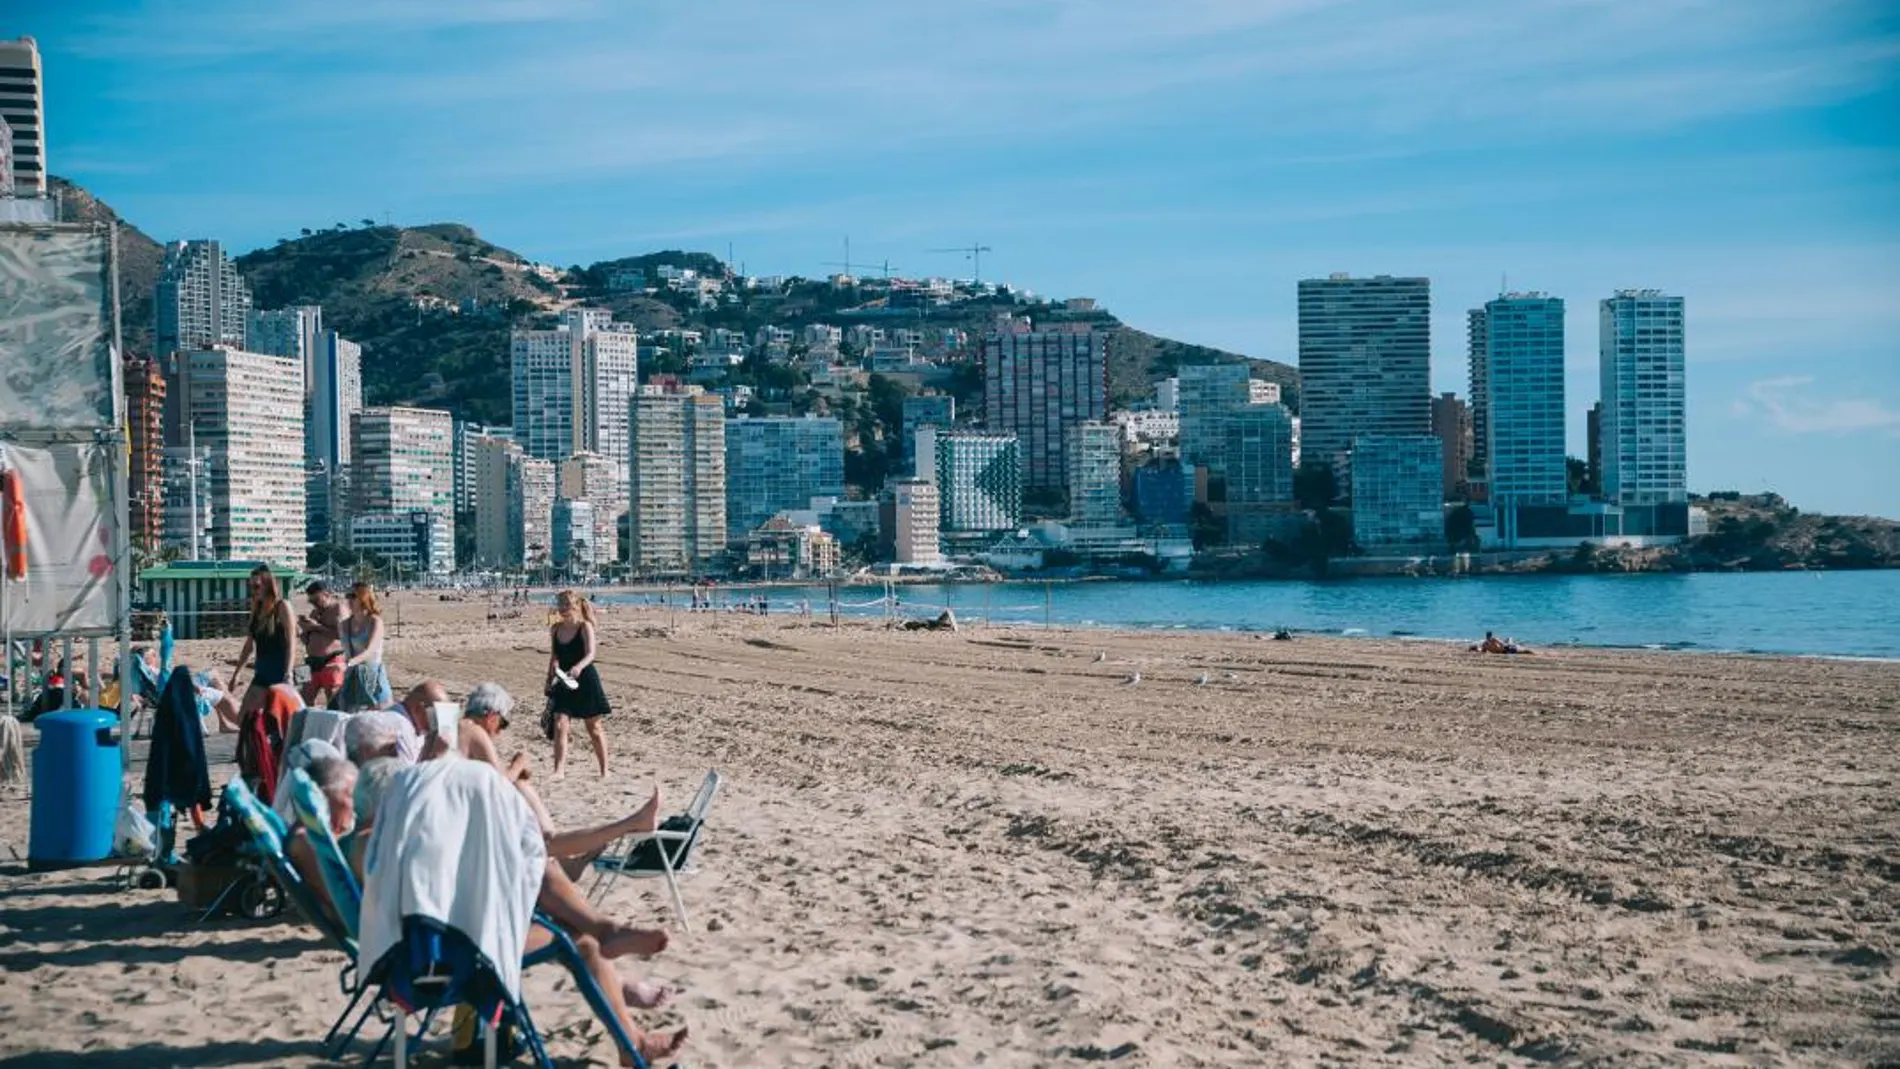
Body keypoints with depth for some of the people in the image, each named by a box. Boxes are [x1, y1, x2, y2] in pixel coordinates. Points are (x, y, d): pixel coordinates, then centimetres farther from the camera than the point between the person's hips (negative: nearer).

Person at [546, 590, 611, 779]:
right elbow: (553, 657, 14)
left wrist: (579, 667, -42)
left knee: (594, 728, 9)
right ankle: (559, 770, -14)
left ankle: (604, 770, 21)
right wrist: (549, 681, 13)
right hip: (563, 683, 4)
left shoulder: (585, 627, -11)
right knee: (559, 725, -12)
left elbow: (590, 654, -23)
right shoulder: (555, 629, 3)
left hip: (585, 680, -4)